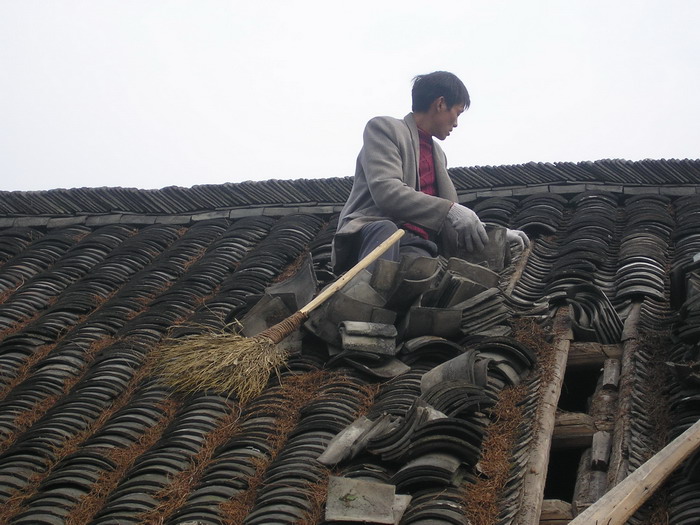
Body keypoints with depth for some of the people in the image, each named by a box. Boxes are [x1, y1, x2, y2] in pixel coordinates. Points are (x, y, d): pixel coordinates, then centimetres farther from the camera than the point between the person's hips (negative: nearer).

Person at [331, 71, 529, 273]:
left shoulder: (438, 153, 30)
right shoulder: (384, 127, 4)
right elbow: (385, 190, -14)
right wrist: (450, 210, -22)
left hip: (417, 248, 6)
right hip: (372, 231, -6)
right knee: (385, 230, -42)